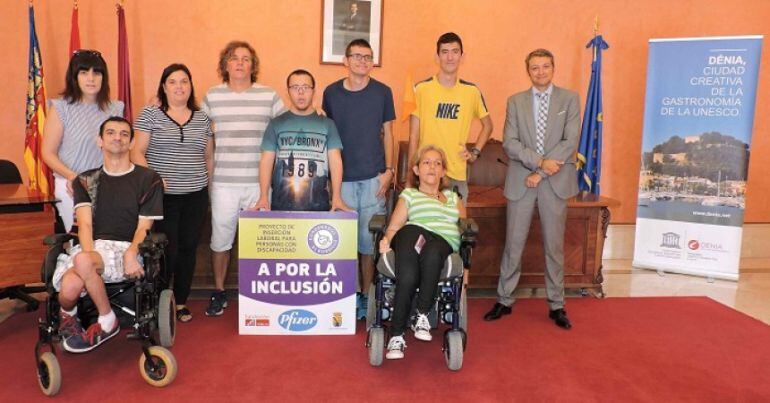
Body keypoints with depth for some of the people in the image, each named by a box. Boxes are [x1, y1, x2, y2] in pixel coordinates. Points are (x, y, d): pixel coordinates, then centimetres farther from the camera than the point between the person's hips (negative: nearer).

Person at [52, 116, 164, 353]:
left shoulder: (148, 179, 9)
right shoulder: (85, 181, 19)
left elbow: (144, 227, 3)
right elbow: (85, 223, 4)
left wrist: (131, 254, -18)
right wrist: (89, 253, -17)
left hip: (126, 248, -2)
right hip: (92, 247, 2)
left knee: (82, 261, -35)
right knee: (70, 286, -32)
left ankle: (107, 322, -11)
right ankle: (67, 315, 5)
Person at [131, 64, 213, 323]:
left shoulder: (202, 118, 10)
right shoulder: (150, 115, 1)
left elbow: (209, 157, 17)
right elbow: (137, 153, -2)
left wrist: (206, 182, 9)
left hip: (196, 196, 3)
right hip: (163, 197, -3)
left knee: (188, 248, 8)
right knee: (167, 250, -4)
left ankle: (181, 302, 23)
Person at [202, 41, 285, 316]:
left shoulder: (269, 96, 3)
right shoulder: (212, 97, 7)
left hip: (259, 182, -1)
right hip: (224, 182, 1)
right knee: (220, 239, 8)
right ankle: (219, 292, 26)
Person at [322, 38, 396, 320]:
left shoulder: (382, 92, 4)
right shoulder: (331, 93, 6)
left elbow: (387, 133, 8)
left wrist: (388, 170, -1)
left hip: (373, 177, -1)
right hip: (341, 178, 1)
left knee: (369, 239, 2)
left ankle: (366, 295, 16)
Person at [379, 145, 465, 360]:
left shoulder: (453, 198, 39)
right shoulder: (409, 194, 30)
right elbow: (394, 225, 15)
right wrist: (387, 239, -8)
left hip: (444, 241, 1)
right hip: (413, 232, -1)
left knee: (431, 254, -41)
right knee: (407, 277, -37)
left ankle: (422, 316, -30)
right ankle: (396, 336, -30)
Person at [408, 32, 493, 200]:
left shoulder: (472, 91, 4)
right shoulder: (422, 89, -3)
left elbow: (487, 125, 19)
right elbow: (414, 136, -1)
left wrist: (475, 152, 6)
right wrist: (410, 175, -4)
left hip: (458, 175, 2)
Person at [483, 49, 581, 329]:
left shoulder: (569, 99, 4)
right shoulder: (515, 101, 8)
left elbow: (571, 141, -6)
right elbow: (509, 143, -2)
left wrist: (541, 173, -12)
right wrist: (540, 161, -15)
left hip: (555, 183, 0)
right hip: (520, 182, 1)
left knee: (554, 245, 7)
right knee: (513, 244, 6)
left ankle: (556, 305, 19)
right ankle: (504, 301, 18)